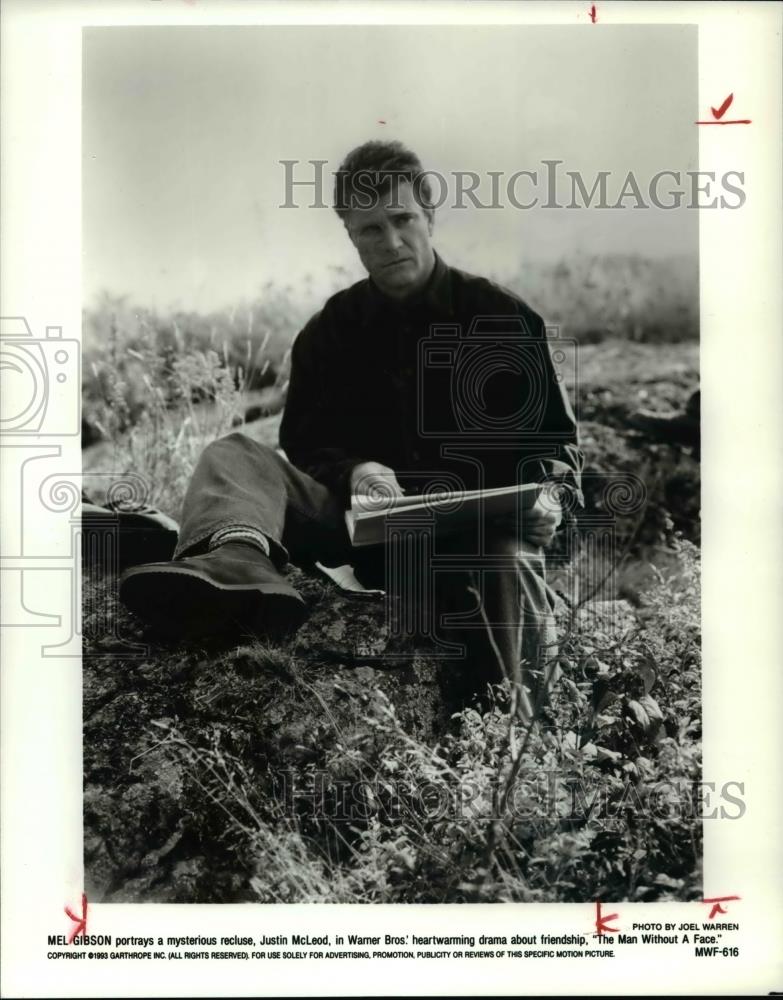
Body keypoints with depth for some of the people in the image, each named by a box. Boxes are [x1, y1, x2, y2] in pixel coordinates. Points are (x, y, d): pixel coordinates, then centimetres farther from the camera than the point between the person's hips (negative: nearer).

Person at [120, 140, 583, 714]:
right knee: (234, 456, -24)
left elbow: (556, 440, 8)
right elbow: (304, 441, 9)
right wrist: (352, 470, -16)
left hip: (479, 530, -2)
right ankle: (239, 566, -57)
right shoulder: (332, 329, 14)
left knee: (510, 566, -42)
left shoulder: (504, 318, 7)